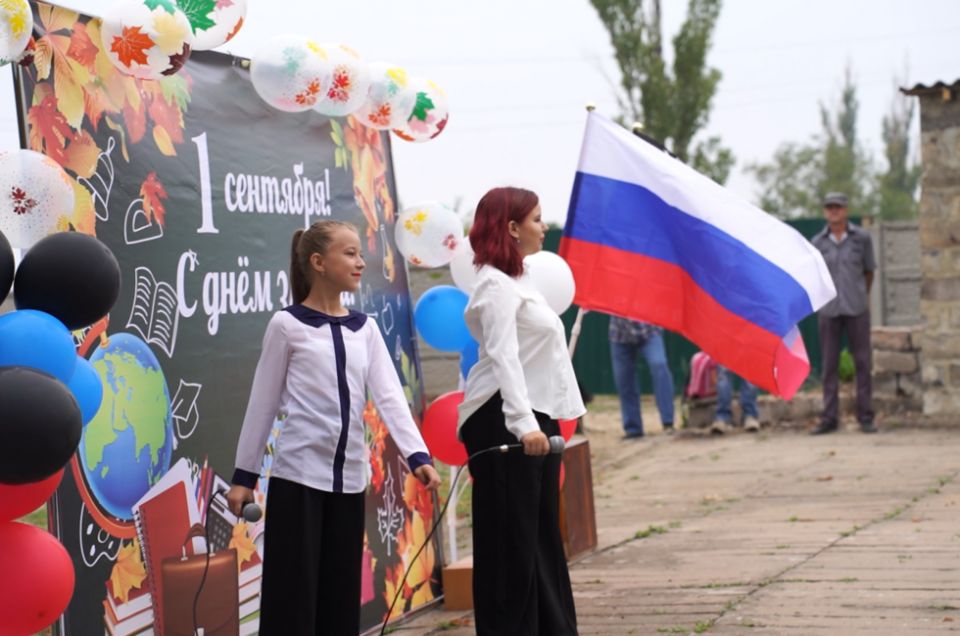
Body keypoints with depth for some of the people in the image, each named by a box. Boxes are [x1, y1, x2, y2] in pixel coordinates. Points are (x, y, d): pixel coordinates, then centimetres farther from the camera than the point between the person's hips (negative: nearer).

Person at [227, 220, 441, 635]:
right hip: (298, 476, -5)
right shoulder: (287, 325, -3)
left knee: (340, 594, 8)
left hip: (349, 479, 5)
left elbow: (389, 396, -1)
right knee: (294, 594, -3)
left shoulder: (364, 329, 9)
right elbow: (263, 404, 0)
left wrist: (417, 455, -15)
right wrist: (244, 475, -1)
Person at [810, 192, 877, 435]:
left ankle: (865, 417, 5)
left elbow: (869, 270, 13)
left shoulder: (862, 237, 1)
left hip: (856, 308, -1)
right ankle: (829, 419, 5)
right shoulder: (818, 243, 3)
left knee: (862, 362, 0)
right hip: (829, 310, 1)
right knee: (829, 365, 2)